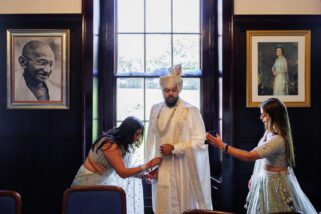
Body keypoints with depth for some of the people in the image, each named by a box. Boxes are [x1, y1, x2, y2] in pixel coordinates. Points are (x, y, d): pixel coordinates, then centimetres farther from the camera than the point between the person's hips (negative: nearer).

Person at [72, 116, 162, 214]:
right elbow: (123, 173, -26)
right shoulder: (110, 145, -27)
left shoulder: (122, 143, -1)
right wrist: (147, 165, -26)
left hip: (102, 181, 8)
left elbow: (125, 169, -2)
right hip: (89, 182, -8)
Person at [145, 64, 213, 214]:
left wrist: (174, 148, -17)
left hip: (183, 169, -3)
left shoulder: (190, 111, -8)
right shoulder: (155, 110, 6)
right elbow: (150, 140, 8)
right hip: (161, 169, 4)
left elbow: (200, 140, -12)